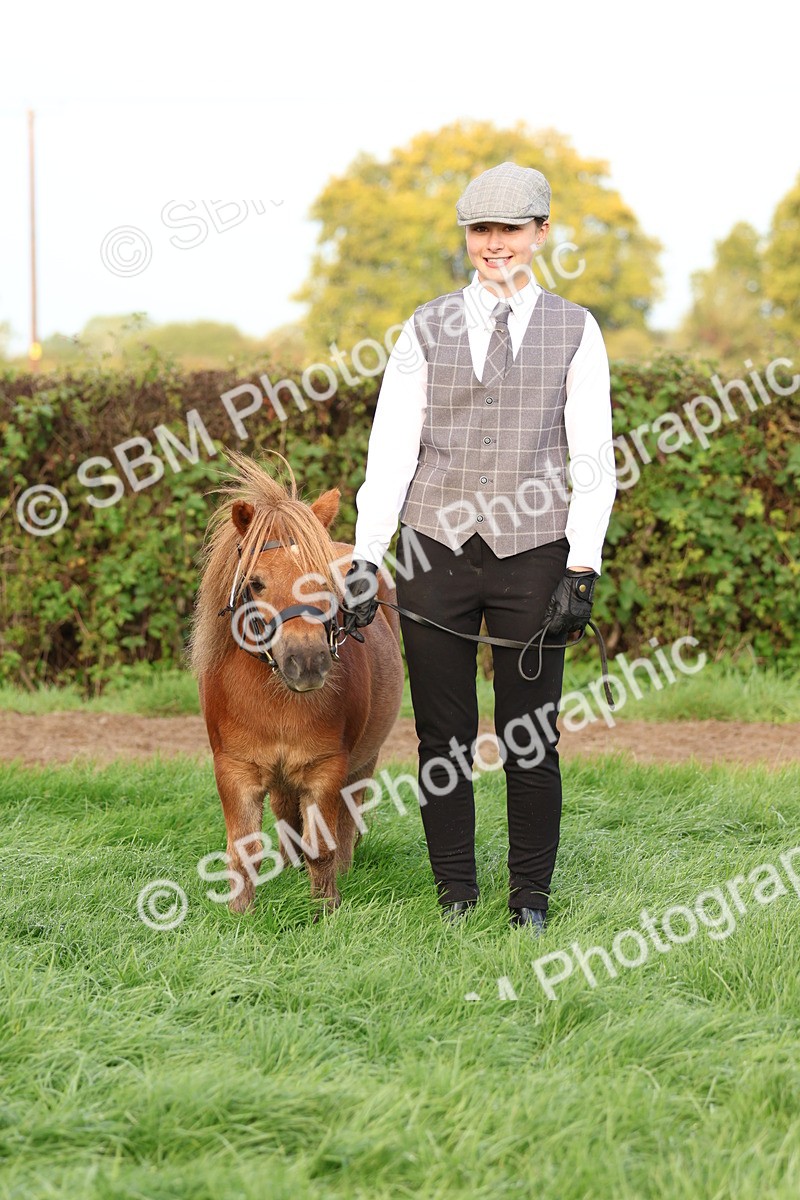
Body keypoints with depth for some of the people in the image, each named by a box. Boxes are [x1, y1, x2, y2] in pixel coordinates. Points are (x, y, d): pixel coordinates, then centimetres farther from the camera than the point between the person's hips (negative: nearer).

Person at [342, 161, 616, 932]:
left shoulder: (574, 332, 5)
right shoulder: (427, 329, 6)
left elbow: (593, 459, 3)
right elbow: (390, 449, 3)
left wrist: (583, 567, -5)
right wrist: (364, 557, -5)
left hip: (534, 553, -1)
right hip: (436, 550, 1)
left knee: (532, 738, 1)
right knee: (443, 736, 4)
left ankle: (531, 896, 14)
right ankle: (455, 895, 14)